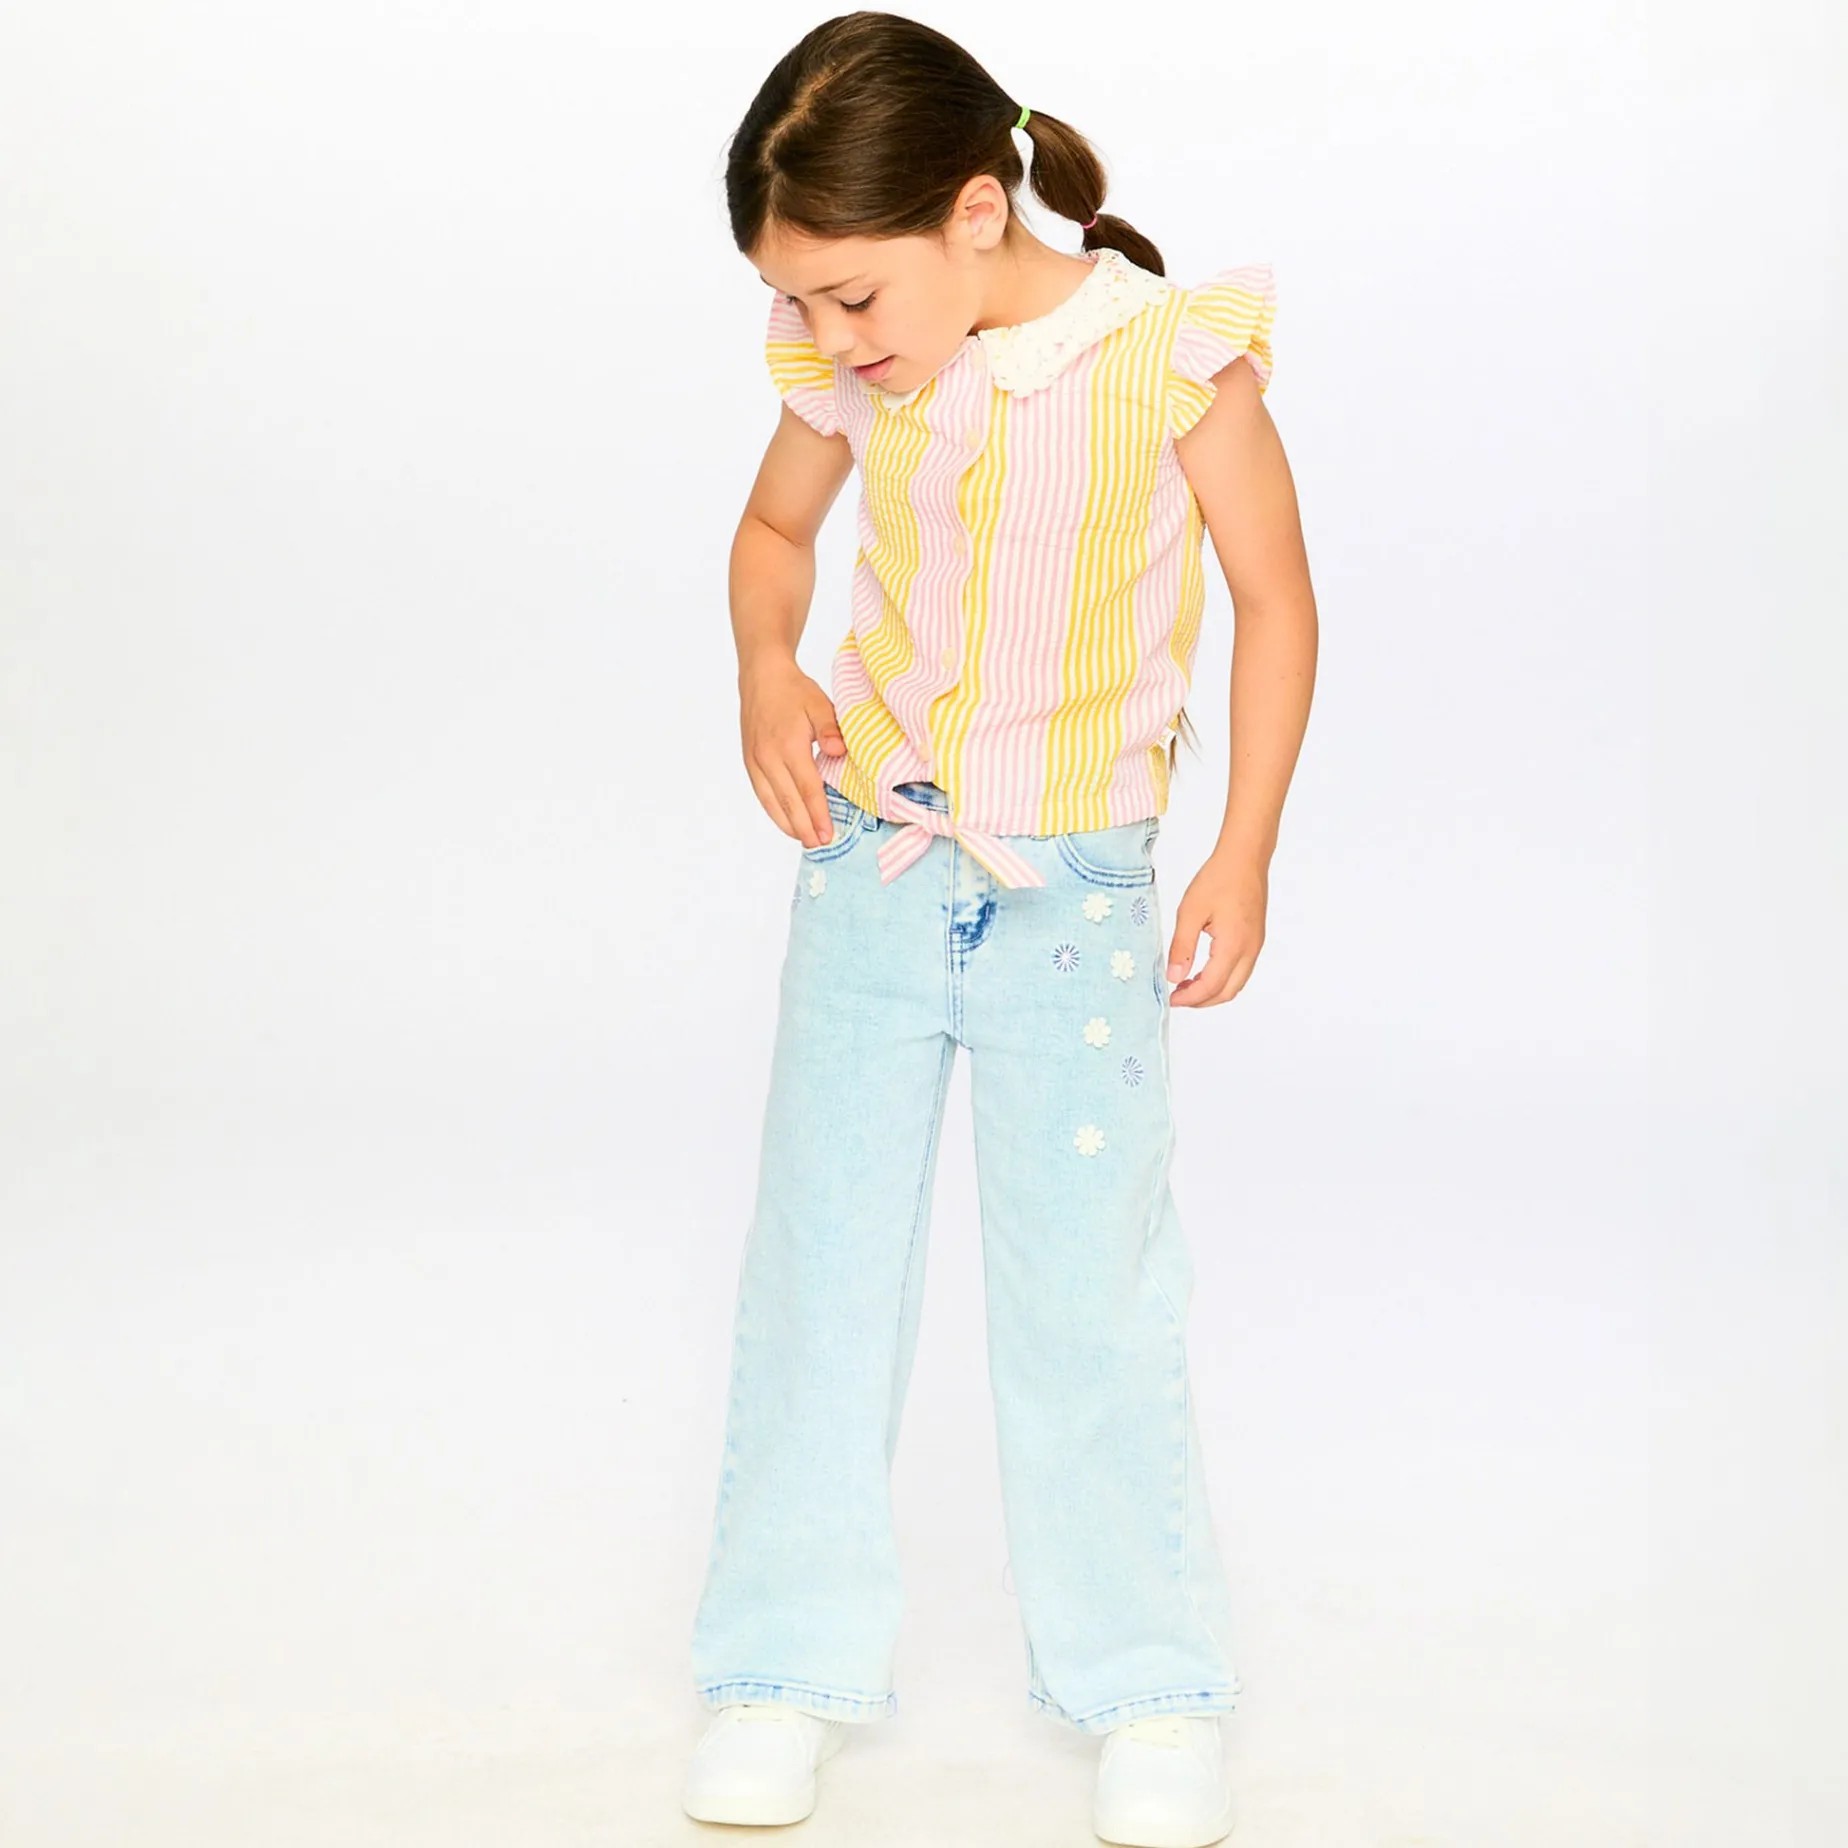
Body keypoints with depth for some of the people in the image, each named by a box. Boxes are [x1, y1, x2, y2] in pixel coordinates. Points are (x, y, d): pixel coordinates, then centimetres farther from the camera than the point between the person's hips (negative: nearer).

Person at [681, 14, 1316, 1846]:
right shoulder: (851, 381, -3)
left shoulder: (1174, 354, -13)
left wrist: (1243, 854, -6)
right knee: (818, 1267, 8)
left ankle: (1149, 1686, 21)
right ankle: (786, 1663, 22)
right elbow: (773, 528, 17)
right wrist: (765, 672, -3)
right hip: (869, 872, 3)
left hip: (1076, 897, -3)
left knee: (1089, 1297, 2)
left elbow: (1275, 597, -4)